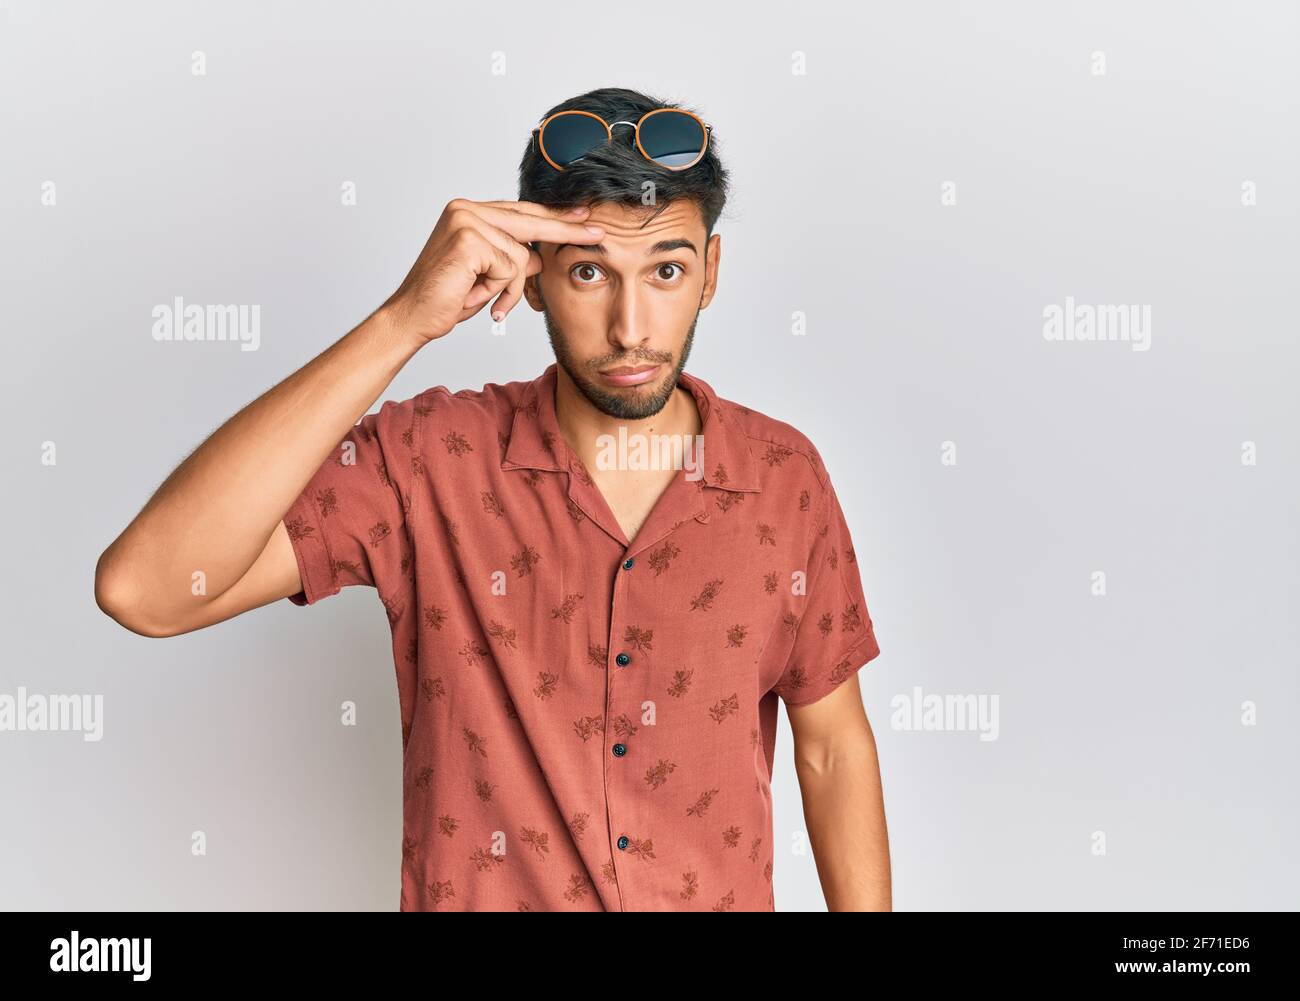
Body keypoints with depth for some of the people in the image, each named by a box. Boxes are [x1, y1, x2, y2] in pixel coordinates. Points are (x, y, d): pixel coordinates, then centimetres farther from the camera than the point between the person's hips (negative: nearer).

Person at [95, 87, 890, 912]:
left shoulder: (784, 477, -12)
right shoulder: (428, 458, -18)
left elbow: (833, 744, -3)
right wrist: (405, 321, -34)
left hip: (724, 895, 2)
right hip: (475, 894, -1)